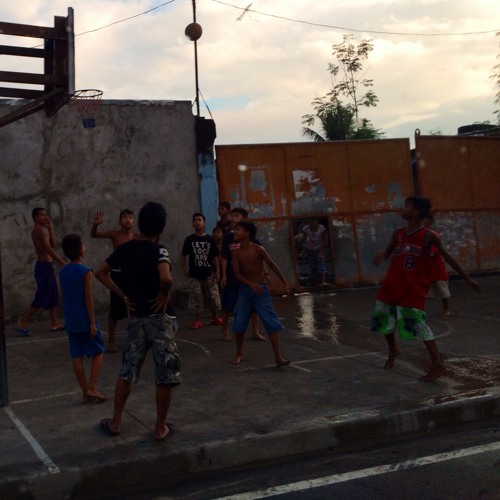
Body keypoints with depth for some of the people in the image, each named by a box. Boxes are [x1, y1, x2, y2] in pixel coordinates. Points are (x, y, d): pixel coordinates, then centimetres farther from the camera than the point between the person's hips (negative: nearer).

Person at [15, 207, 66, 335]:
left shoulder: (39, 229, 15)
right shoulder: (40, 230, -15)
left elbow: (53, 245, 10)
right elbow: (49, 249, -23)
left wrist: (50, 229, 5)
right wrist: (64, 263, -24)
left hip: (46, 265, 10)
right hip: (44, 266, -10)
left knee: (53, 295, 13)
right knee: (41, 297, -6)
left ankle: (55, 323, 17)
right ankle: (21, 323, -3)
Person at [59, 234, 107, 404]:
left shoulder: (63, 272, 5)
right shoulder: (86, 272, -14)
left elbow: (63, 297, 10)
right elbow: (88, 298, -15)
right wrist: (92, 322, -12)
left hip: (71, 321, 6)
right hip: (85, 320, -6)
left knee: (77, 356, 7)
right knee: (97, 352, 8)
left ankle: (85, 392, 12)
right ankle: (92, 387, 0)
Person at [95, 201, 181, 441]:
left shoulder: (124, 248, 4)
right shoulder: (158, 251, -15)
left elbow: (101, 272, 9)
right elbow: (166, 278, -33)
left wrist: (123, 296, 7)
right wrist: (164, 295, -14)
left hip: (136, 317, 6)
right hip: (159, 317, -6)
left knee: (127, 371, 17)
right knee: (165, 375, 5)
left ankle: (115, 422, 25)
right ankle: (161, 427, 13)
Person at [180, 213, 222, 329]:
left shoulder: (210, 239, 1)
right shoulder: (189, 239, -1)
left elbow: (215, 257, 4)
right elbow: (183, 255, 4)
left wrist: (217, 271, -1)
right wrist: (184, 268, -8)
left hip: (209, 273, 1)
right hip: (194, 275, -1)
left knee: (213, 296, 6)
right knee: (196, 298, 1)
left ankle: (215, 318, 22)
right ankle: (198, 320, 12)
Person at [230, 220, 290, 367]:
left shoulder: (258, 249, -10)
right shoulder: (236, 252, -1)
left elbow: (273, 266, -6)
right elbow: (237, 274, -4)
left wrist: (285, 283, -9)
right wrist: (251, 284, -20)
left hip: (261, 290, -3)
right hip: (245, 290, 3)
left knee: (271, 323, -10)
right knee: (239, 323, 4)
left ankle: (278, 357, -9)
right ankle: (239, 354, 25)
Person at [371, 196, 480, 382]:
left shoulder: (428, 235, -10)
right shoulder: (398, 233, 6)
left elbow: (447, 257, -3)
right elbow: (388, 253, 17)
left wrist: (467, 278, 0)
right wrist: (381, 254, -9)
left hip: (414, 287, -7)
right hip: (392, 284, 7)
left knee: (417, 322, -16)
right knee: (382, 316, 15)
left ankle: (437, 364, -10)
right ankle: (393, 350, 41)